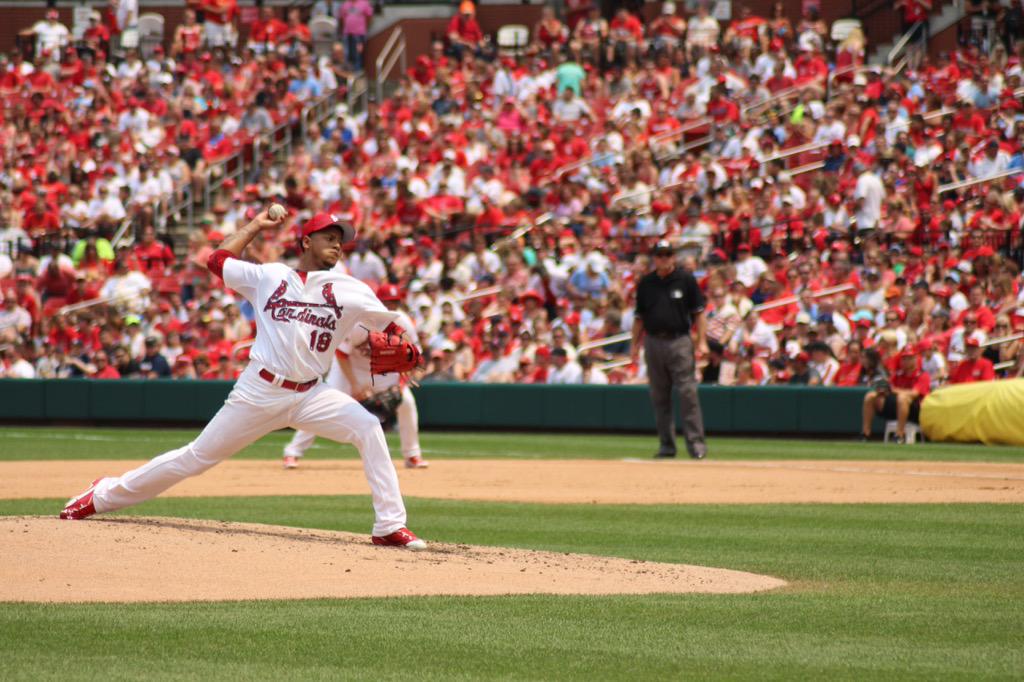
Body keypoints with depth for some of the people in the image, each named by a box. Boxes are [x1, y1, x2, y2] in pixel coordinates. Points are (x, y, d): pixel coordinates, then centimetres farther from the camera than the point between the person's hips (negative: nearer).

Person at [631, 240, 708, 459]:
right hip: (654, 343, 4)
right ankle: (666, 445, 11)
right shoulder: (646, 283, 10)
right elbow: (640, 317, 15)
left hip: (680, 342, -4)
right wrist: (635, 344, 10)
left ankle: (695, 442, -8)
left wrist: (701, 341, -7)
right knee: (659, 397, 6)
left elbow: (698, 311, 1)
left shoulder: (686, 279, 1)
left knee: (688, 393, -9)